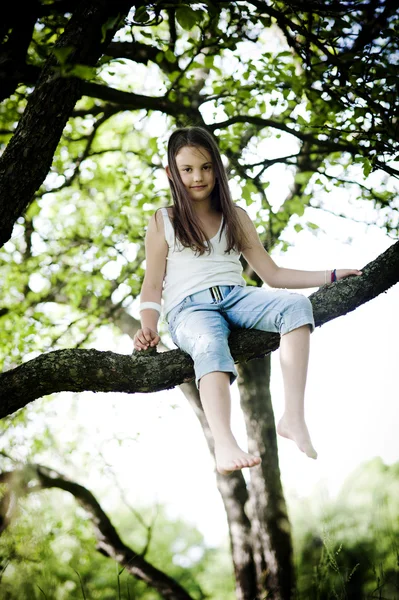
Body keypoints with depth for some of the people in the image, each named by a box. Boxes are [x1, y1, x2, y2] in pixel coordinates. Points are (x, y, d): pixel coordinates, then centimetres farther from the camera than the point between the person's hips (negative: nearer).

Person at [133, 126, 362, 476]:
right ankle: (225, 446, -57)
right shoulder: (163, 222, 13)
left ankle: (294, 418, -35)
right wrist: (148, 327, -11)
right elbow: (152, 285, 8)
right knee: (210, 346, -39)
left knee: (296, 305, -28)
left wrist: (331, 276, 12)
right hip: (190, 309, -3)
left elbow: (272, 274, 19)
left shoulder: (236, 217, 20)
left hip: (236, 298, 3)